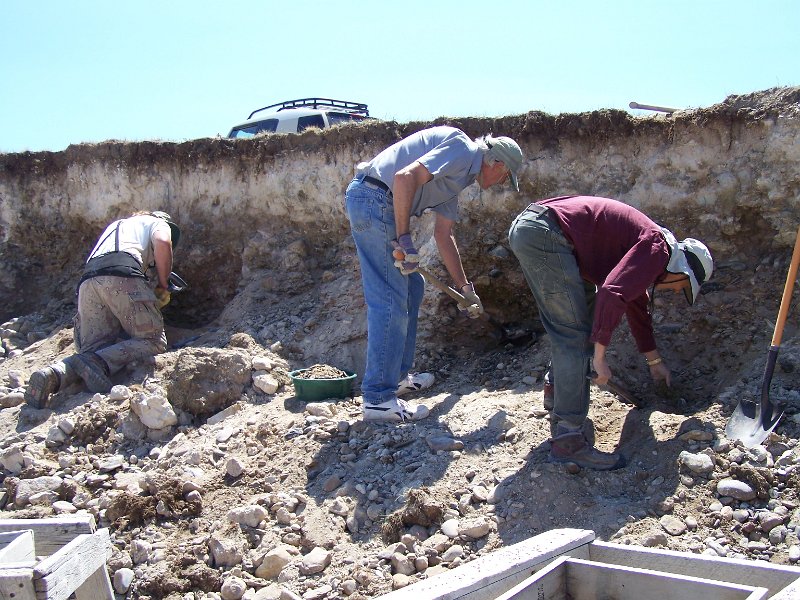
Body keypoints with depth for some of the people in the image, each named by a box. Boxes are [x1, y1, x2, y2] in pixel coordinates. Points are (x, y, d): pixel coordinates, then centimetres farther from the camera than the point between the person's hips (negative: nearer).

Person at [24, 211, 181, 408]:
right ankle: (98, 363, -28)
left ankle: (53, 374, -25)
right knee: (153, 341, -4)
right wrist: (163, 285, 11)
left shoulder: (114, 226, 45)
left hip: (88, 281, 6)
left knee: (94, 349, 5)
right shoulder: (160, 223, 25)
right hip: (123, 275, -6)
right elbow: (162, 244, 0)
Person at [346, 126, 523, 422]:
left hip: (376, 204, 11)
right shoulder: (462, 148, -7)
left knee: (412, 287, 19)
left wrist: (465, 288, 32)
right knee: (391, 301, -10)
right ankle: (378, 398, -7)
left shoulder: (458, 176, 23)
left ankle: (397, 375, 26)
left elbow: (443, 235, 28)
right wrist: (404, 239, -20)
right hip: (374, 198, -11)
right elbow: (405, 177, -22)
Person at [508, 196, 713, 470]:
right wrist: (599, 356, -16)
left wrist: (654, 360, 50)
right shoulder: (658, 248, -4)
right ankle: (567, 441, -11)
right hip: (545, 234, -11)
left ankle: (558, 390, 37)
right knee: (576, 334, -9)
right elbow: (612, 294, -21)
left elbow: (637, 306, 41)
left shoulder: (643, 245, 27)